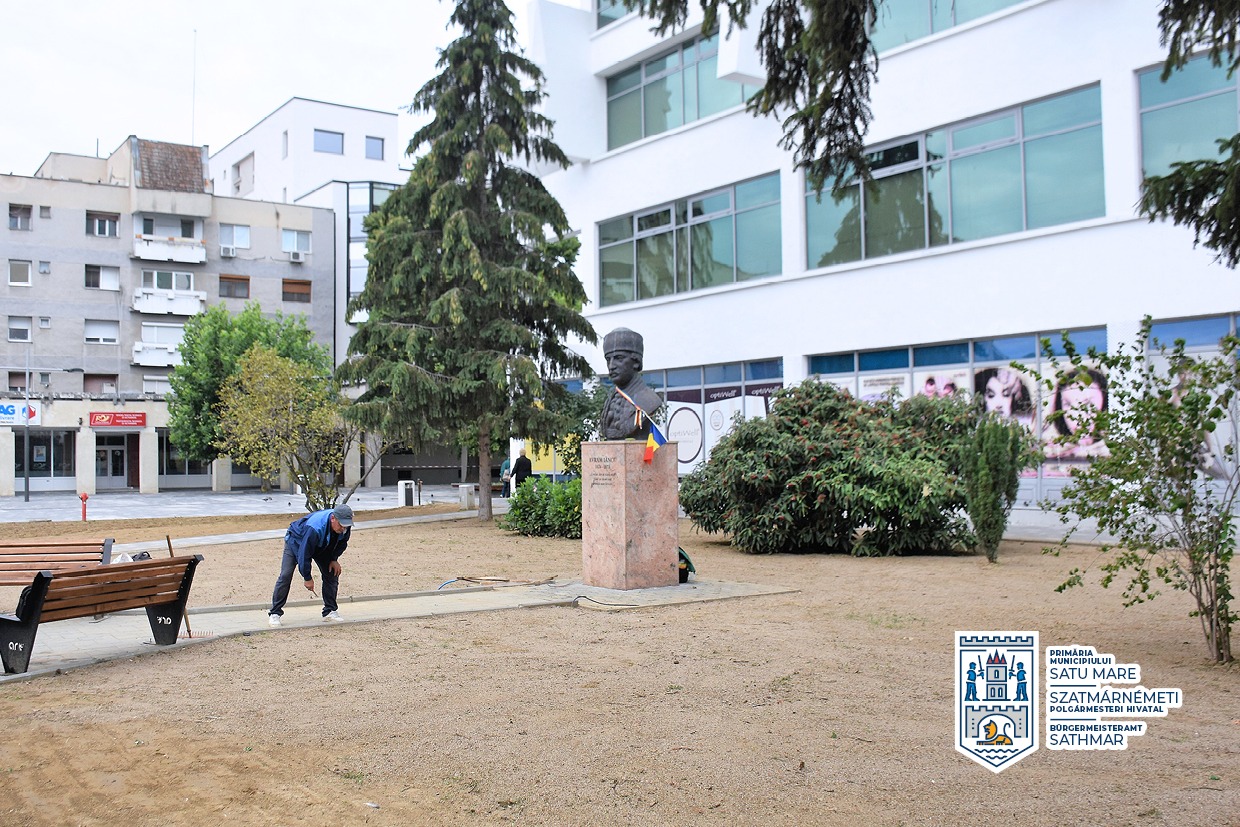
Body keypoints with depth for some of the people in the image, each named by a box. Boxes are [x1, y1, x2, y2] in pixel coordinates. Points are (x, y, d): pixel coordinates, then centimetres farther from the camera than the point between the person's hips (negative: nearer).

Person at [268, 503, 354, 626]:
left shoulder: (345, 526, -26)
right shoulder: (314, 529, -45)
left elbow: (342, 542, -1)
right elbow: (304, 553, -35)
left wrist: (334, 559, -13)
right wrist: (307, 578, -26)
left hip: (321, 546, 6)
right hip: (296, 542, -5)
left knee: (332, 573, -4)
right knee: (285, 575, -15)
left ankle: (330, 611, 5)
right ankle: (274, 613, -7)